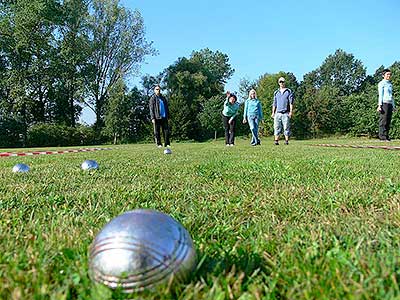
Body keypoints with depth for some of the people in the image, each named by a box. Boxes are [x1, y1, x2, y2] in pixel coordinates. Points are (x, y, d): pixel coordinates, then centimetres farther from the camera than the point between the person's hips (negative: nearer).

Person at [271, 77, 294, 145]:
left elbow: (291, 103, 1)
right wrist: (273, 112, 11)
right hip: (278, 113, 3)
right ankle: (276, 141, -4)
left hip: (286, 113, -3)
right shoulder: (276, 92, 17)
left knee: (286, 127, -3)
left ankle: (286, 141, 1)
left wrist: (291, 111, -9)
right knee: (277, 127, -4)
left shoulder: (289, 91, 7)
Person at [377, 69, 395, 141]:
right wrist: (379, 105, -13)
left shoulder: (390, 84, 24)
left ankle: (386, 136, 5)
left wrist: (393, 106, 20)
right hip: (384, 103, -7)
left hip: (390, 104, 7)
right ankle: (382, 137, -10)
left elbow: (392, 96, 25)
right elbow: (380, 94, -5)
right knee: (383, 121, -10)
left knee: (388, 121, 3)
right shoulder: (381, 83, 3)